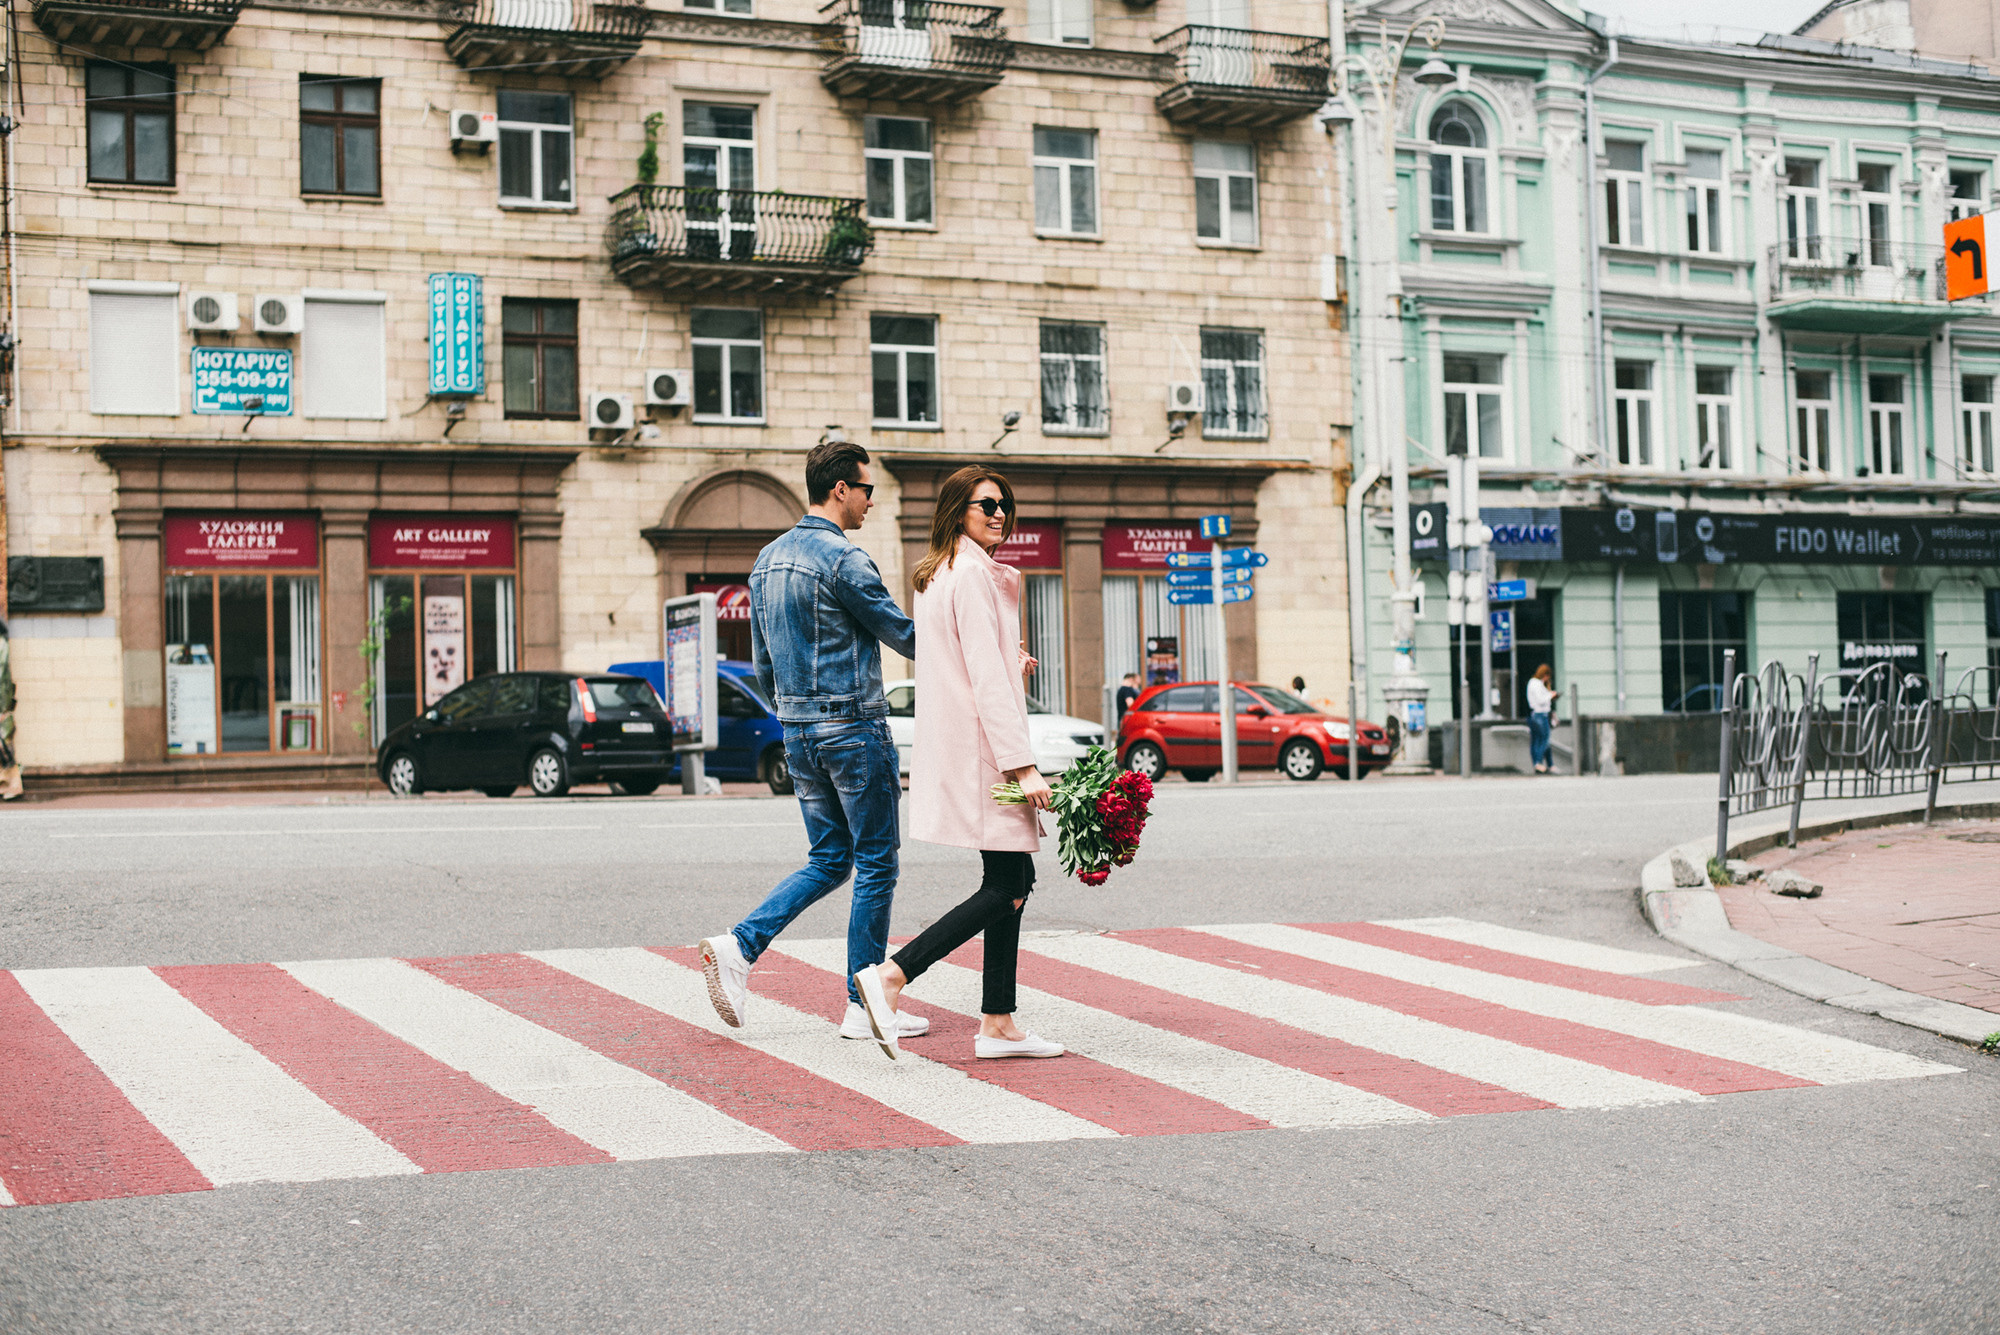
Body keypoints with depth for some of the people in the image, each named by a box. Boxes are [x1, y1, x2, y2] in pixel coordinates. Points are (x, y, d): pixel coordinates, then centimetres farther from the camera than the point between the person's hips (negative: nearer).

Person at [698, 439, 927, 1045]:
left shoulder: (767, 560, 12)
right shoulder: (843, 558, -14)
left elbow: (762, 660, 17)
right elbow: (901, 633, -8)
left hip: (797, 733, 8)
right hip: (854, 727, -8)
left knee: (828, 860, 15)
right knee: (875, 865, 1)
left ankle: (739, 945, -2)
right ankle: (863, 1007, 5)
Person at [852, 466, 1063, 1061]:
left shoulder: (937, 574, 16)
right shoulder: (972, 574, -14)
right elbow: (987, 681, -20)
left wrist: (1013, 664, 16)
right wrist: (1023, 765, -22)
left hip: (957, 747, 10)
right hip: (982, 748, -10)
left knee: (1014, 879, 11)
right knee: (1005, 888, -8)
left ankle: (998, 1024, 12)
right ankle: (890, 975, -12)